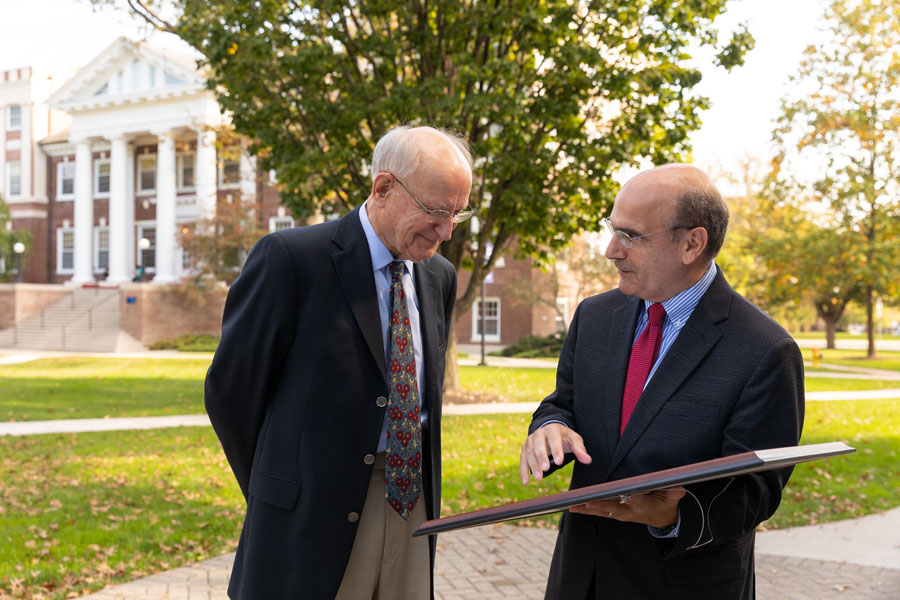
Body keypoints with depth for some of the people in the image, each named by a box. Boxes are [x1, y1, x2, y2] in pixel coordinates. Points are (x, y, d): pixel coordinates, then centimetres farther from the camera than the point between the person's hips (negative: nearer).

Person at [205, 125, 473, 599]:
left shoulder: (439, 276, 9)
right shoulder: (290, 258, -12)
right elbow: (230, 388, -7)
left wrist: (420, 481, 14)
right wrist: (275, 488, 3)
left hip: (413, 504, 6)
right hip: (315, 519, -6)